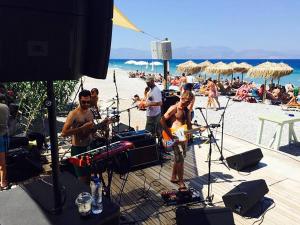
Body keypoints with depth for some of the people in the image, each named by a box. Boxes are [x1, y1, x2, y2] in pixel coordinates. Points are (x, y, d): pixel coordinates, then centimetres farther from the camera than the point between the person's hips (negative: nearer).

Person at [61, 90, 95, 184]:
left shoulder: (90, 112, 5)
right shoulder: (73, 114, -17)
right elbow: (64, 133, -25)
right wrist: (81, 128, -30)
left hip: (88, 147, 7)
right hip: (78, 149, -6)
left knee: (89, 175, 18)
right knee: (82, 178, 0)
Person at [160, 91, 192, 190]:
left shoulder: (187, 110, 13)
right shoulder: (174, 108, -10)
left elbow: (189, 124, 16)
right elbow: (162, 120, -14)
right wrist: (170, 134, -16)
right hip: (175, 137, -8)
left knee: (178, 158, 17)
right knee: (180, 159, -11)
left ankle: (173, 177, 32)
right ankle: (181, 182, -3)